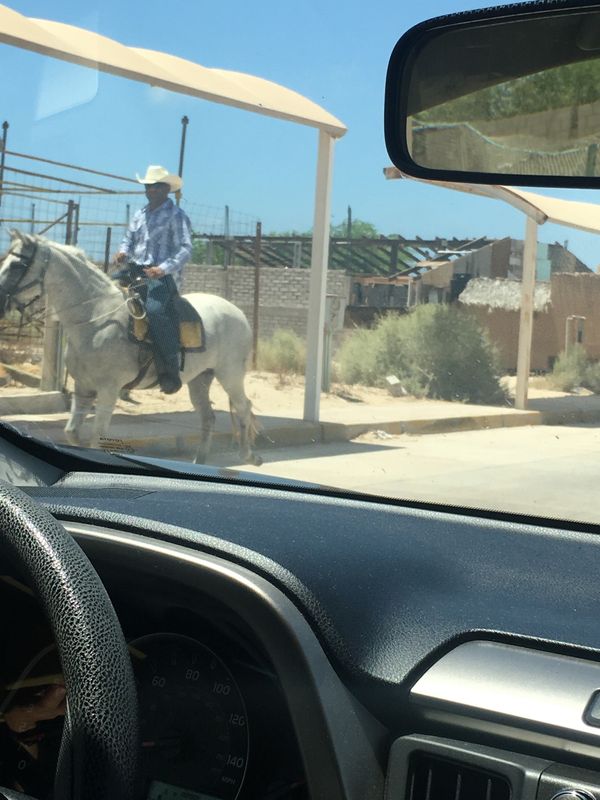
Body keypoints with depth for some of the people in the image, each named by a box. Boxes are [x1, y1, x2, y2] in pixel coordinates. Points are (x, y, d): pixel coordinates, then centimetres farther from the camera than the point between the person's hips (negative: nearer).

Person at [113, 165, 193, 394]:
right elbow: (130, 238, 27)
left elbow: (185, 249, -11)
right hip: (135, 270, 8)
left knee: (154, 309, -35)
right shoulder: (140, 214, 20)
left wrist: (163, 268, -26)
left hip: (164, 275, -8)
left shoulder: (176, 216, -2)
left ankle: (171, 371, -30)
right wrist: (123, 251, 2)